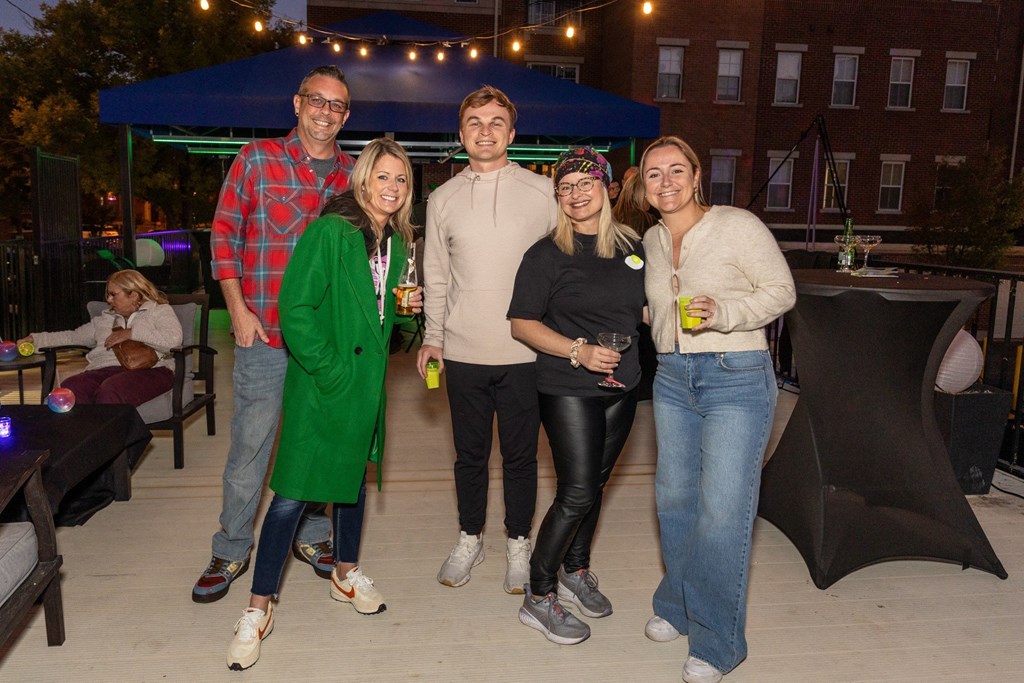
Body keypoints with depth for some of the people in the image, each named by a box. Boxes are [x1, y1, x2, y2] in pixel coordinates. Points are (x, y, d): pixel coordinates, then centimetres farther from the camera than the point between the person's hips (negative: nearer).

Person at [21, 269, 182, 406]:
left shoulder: (159, 311, 13)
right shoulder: (105, 318, 33)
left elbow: (174, 339, -7)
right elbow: (73, 336, 34)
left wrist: (132, 333, -3)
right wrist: (35, 339, 28)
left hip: (147, 369, -5)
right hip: (103, 369, 5)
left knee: (109, 391, -39)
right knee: (70, 388, -29)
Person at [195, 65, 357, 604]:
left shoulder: (354, 173, 8)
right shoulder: (257, 158, 1)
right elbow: (225, 232, 1)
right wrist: (238, 309, -7)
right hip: (265, 334, -3)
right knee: (250, 444, 4)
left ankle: (312, 535, 32)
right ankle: (231, 550, 22)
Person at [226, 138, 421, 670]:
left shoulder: (396, 242, 7)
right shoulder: (330, 231, -15)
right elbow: (295, 308, -19)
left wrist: (409, 306, -2)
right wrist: (329, 367, -21)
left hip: (366, 382, 7)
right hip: (322, 384, -7)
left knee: (354, 477, 21)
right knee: (291, 494, -3)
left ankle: (345, 573, 41)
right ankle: (259, 607, 13)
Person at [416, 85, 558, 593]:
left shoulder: (542, 192, 1)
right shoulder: (443, 199, 7)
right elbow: (436, 276, 11)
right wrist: (432, 337, 5)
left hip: (525, 352, -2)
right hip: (463, 352, 2)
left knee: (520, 455, 9)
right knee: (469, 454, 14)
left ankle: (518, 544, 29)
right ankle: (469, 540, 33)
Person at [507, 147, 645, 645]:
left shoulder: (632, 247, 7)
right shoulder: (547, 254, -8)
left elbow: (645, 310, 19)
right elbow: (522, 324, -10)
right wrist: (578, 351, -21)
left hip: (621, 386, 6)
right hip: (567, 389, -5)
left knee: (595, 484, 15)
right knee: (577, 493, -7)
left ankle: (575, 572, 35)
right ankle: (538, 598, 8)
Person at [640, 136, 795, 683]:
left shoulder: (738, 225, -9)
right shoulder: (652, 240, 10)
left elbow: (781, 290, -7)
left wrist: (723, 312, -21)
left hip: (736, 377, -6)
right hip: (672, 379, 6)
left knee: (722, 511, -6)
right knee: (674, 499, 12)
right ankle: (678, 607, 34)